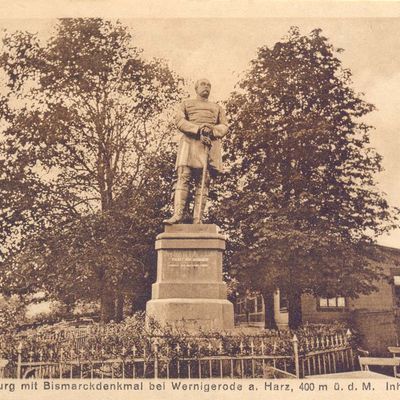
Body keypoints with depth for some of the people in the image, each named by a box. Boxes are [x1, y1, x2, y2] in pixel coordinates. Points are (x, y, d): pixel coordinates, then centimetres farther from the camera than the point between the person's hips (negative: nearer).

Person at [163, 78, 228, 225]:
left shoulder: (217, 107, 29)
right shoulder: (186, 103, 23)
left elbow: (224, 126, 15)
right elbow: (180, 121, 6)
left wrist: (212, 131, -8)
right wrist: (198, 129, -11)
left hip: (211, 144, 2)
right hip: (190, 141, -1)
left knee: (203, 182, -8)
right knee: (183, 177, -17)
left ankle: (198, 219, -14)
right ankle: (177, 214, -25)